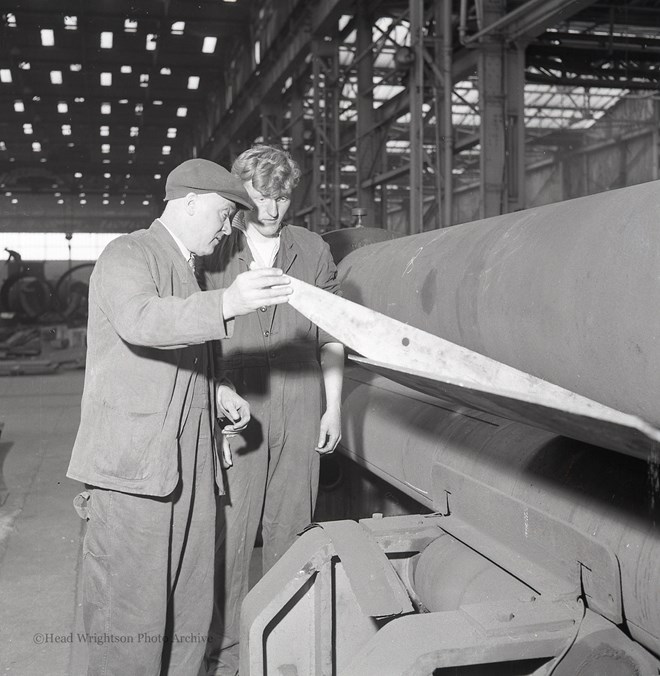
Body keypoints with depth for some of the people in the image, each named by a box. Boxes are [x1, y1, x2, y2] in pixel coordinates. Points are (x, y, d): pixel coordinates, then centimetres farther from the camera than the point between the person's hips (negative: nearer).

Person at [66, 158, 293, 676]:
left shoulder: (187, 270, 22)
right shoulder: (128, 255, -6)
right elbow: (140, 321, -28)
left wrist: (217, 391, 11)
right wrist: (226, 305, -42)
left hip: (192, 465, 8)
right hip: (133, 462, -8)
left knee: (191, 608, 11)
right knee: (133, 613, -3)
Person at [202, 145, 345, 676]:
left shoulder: (314, 251, 7)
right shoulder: (212, 253, 0)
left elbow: (330, 338, 11)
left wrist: (333, 408, 9)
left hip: (299, 413, 2)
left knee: (290, 528, 10)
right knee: (229, 532, -2)